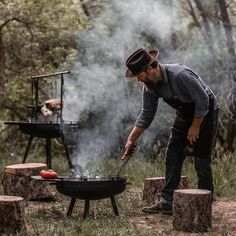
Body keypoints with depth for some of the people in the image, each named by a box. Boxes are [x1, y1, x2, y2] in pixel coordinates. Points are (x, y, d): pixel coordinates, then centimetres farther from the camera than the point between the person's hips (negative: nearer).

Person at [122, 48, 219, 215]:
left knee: (202, 160, -9)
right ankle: (167, 202, 2)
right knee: (173, 157, 0)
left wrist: (195, 127, -17)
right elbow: (147, 115, 1)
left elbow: (203, 101, -26)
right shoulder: (149, 85, -9)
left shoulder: (180, 75, -34)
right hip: (184, 115, 7)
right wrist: (131, 140, -3)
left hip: (205, 113, -7)